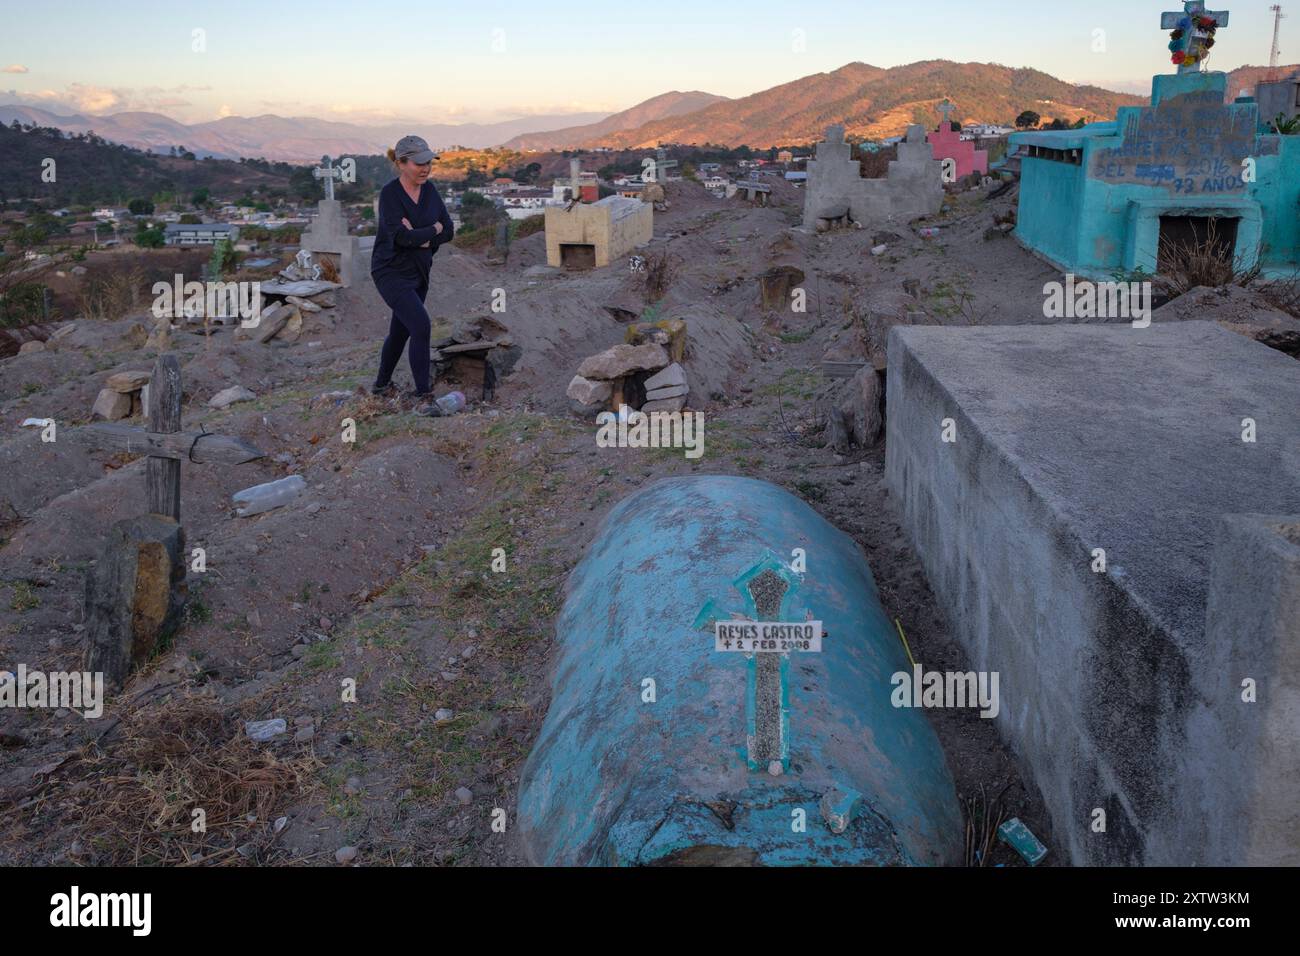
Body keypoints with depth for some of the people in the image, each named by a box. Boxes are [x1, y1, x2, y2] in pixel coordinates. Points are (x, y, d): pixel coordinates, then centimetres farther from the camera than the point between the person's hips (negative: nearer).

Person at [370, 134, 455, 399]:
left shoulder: (429, 189, 2)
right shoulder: (390, 193, -17)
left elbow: (449, 231, -2)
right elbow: (402, 237, -27)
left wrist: (419, 237, -18)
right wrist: (434, 229, -12)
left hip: (419, 271, 7)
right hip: (392, 272, -7)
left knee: (401, 331, 17)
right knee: (421, 325, -18)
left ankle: (381, 384, 36)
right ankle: (424, 392, -10)